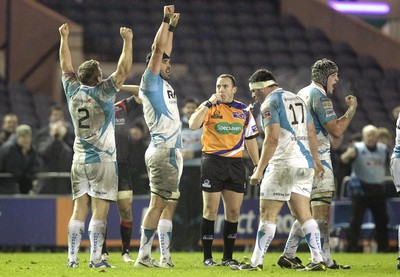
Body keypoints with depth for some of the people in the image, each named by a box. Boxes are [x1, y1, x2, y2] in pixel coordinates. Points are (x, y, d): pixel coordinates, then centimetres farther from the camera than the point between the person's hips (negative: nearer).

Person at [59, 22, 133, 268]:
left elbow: (66, 66, 16)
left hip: (79, 160, 5)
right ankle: (95, 258, -11)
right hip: (102, 160, -5)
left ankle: (72, 257, -1)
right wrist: (128, 41, -8)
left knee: (79, 209, 4)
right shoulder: (102, 93, -11)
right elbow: (124, 70, -13)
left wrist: (64, 38, 25)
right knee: (100, 211, -6)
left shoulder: (73, 91, 2)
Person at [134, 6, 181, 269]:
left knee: (169, 205, 8)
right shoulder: (151, 82, -4)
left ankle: (165, 256, 9)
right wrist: (166, 20, -7)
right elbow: (157, 51, -10)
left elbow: (165, 51, 29)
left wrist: (172, 27, 27)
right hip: (162, 151, -9)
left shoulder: (165, 85, 19)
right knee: (158, 203, -12)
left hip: (173, 152, 9)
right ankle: (144, 255, -13)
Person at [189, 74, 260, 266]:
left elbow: (250, 140, 18)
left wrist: (257, 165, 14)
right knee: (210, 210, -4)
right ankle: (207, 257, 1)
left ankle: (227, 257, 13)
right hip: (212, 161, -4)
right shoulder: (209, 107, -1)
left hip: (236, 163, 4)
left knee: (233, 211, 4)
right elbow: (193, 125, -18)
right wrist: (209, 104, -20)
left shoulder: (244, 111, 11)